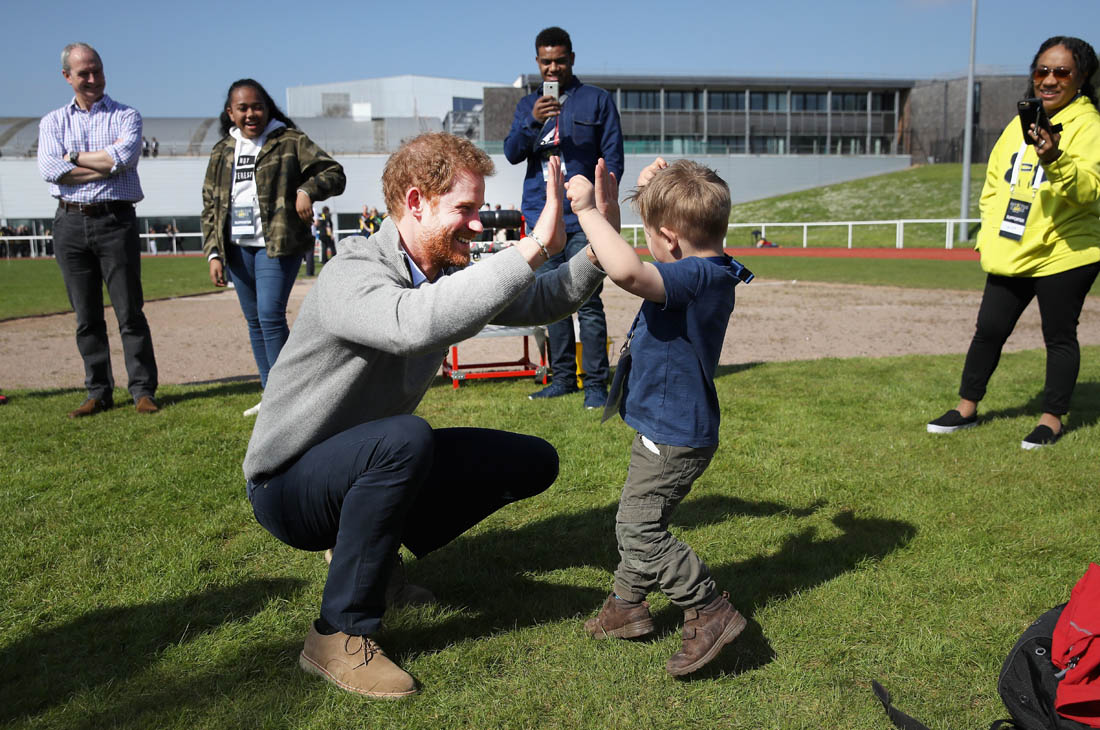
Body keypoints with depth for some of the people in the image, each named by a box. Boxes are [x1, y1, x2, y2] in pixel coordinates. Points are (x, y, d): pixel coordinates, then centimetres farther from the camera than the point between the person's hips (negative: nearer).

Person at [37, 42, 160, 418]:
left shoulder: (126, 116, 8)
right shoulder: (53, 121, 13)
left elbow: (124, 157, -13)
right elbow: (50, 170, -5)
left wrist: (74, 156, -4)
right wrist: (107, 162, -8)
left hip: (115, 221, -2)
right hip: (70, 223, 3)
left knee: (130, 312, -3)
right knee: (86, 316, 5)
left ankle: (143, 390, 2)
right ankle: (98, 393, 12)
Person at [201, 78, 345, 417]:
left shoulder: (290, 141, -1)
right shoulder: (222, 151, 13)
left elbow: (334, 173, -2)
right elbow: (210, 206, 14)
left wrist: (307, 189, -22)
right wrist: (213, 253, 5)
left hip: (278, 245, -5)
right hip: (237, 248, 6)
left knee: (271, 314, -15)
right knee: (254, 320, 9)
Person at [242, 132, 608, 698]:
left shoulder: (445, 275, -1)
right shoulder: (352, 276, -27)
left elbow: (540, 303, 8)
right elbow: (414, 323, -49)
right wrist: (533, 247, -45)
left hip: (372, 464, 8)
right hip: (289, 484, -8)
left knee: (533, 462, 2)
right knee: (405, 438, -39)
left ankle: (371, 548, 12)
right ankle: (338, 636, -22)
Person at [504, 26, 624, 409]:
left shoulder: (597, 101, 7)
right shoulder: (527, 105, 16)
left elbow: (612, 158, 4)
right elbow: (512, 154, 3)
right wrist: (533, 122, -15)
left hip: (581, 219, -4)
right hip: (541, 219, 4)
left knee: (588, 301, -8)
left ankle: (596, 384, -4)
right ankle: (563, 377, 17)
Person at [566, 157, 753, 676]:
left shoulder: (694, 277, -28)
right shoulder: (711, 271, 3)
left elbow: (627, 271, -46)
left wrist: (588, 210, -36)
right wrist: (656, 193, 12)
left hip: (673, 437, -11)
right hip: (672, 427, 11)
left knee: (639, 528, -5)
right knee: (635, 520, 22)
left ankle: (710, 612, 3)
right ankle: (627, 604, 38)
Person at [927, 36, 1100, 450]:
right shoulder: (1019, 125, 12)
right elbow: (994, 182, 21)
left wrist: (1055, 159, -43)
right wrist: (991, 233, 11)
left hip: (1063, 252, -6)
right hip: (1011, 254, 6)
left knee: (1059, 336, 3)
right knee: (989, 328, 9)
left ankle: (1052, 419, 16)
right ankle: (967, 408, 21)